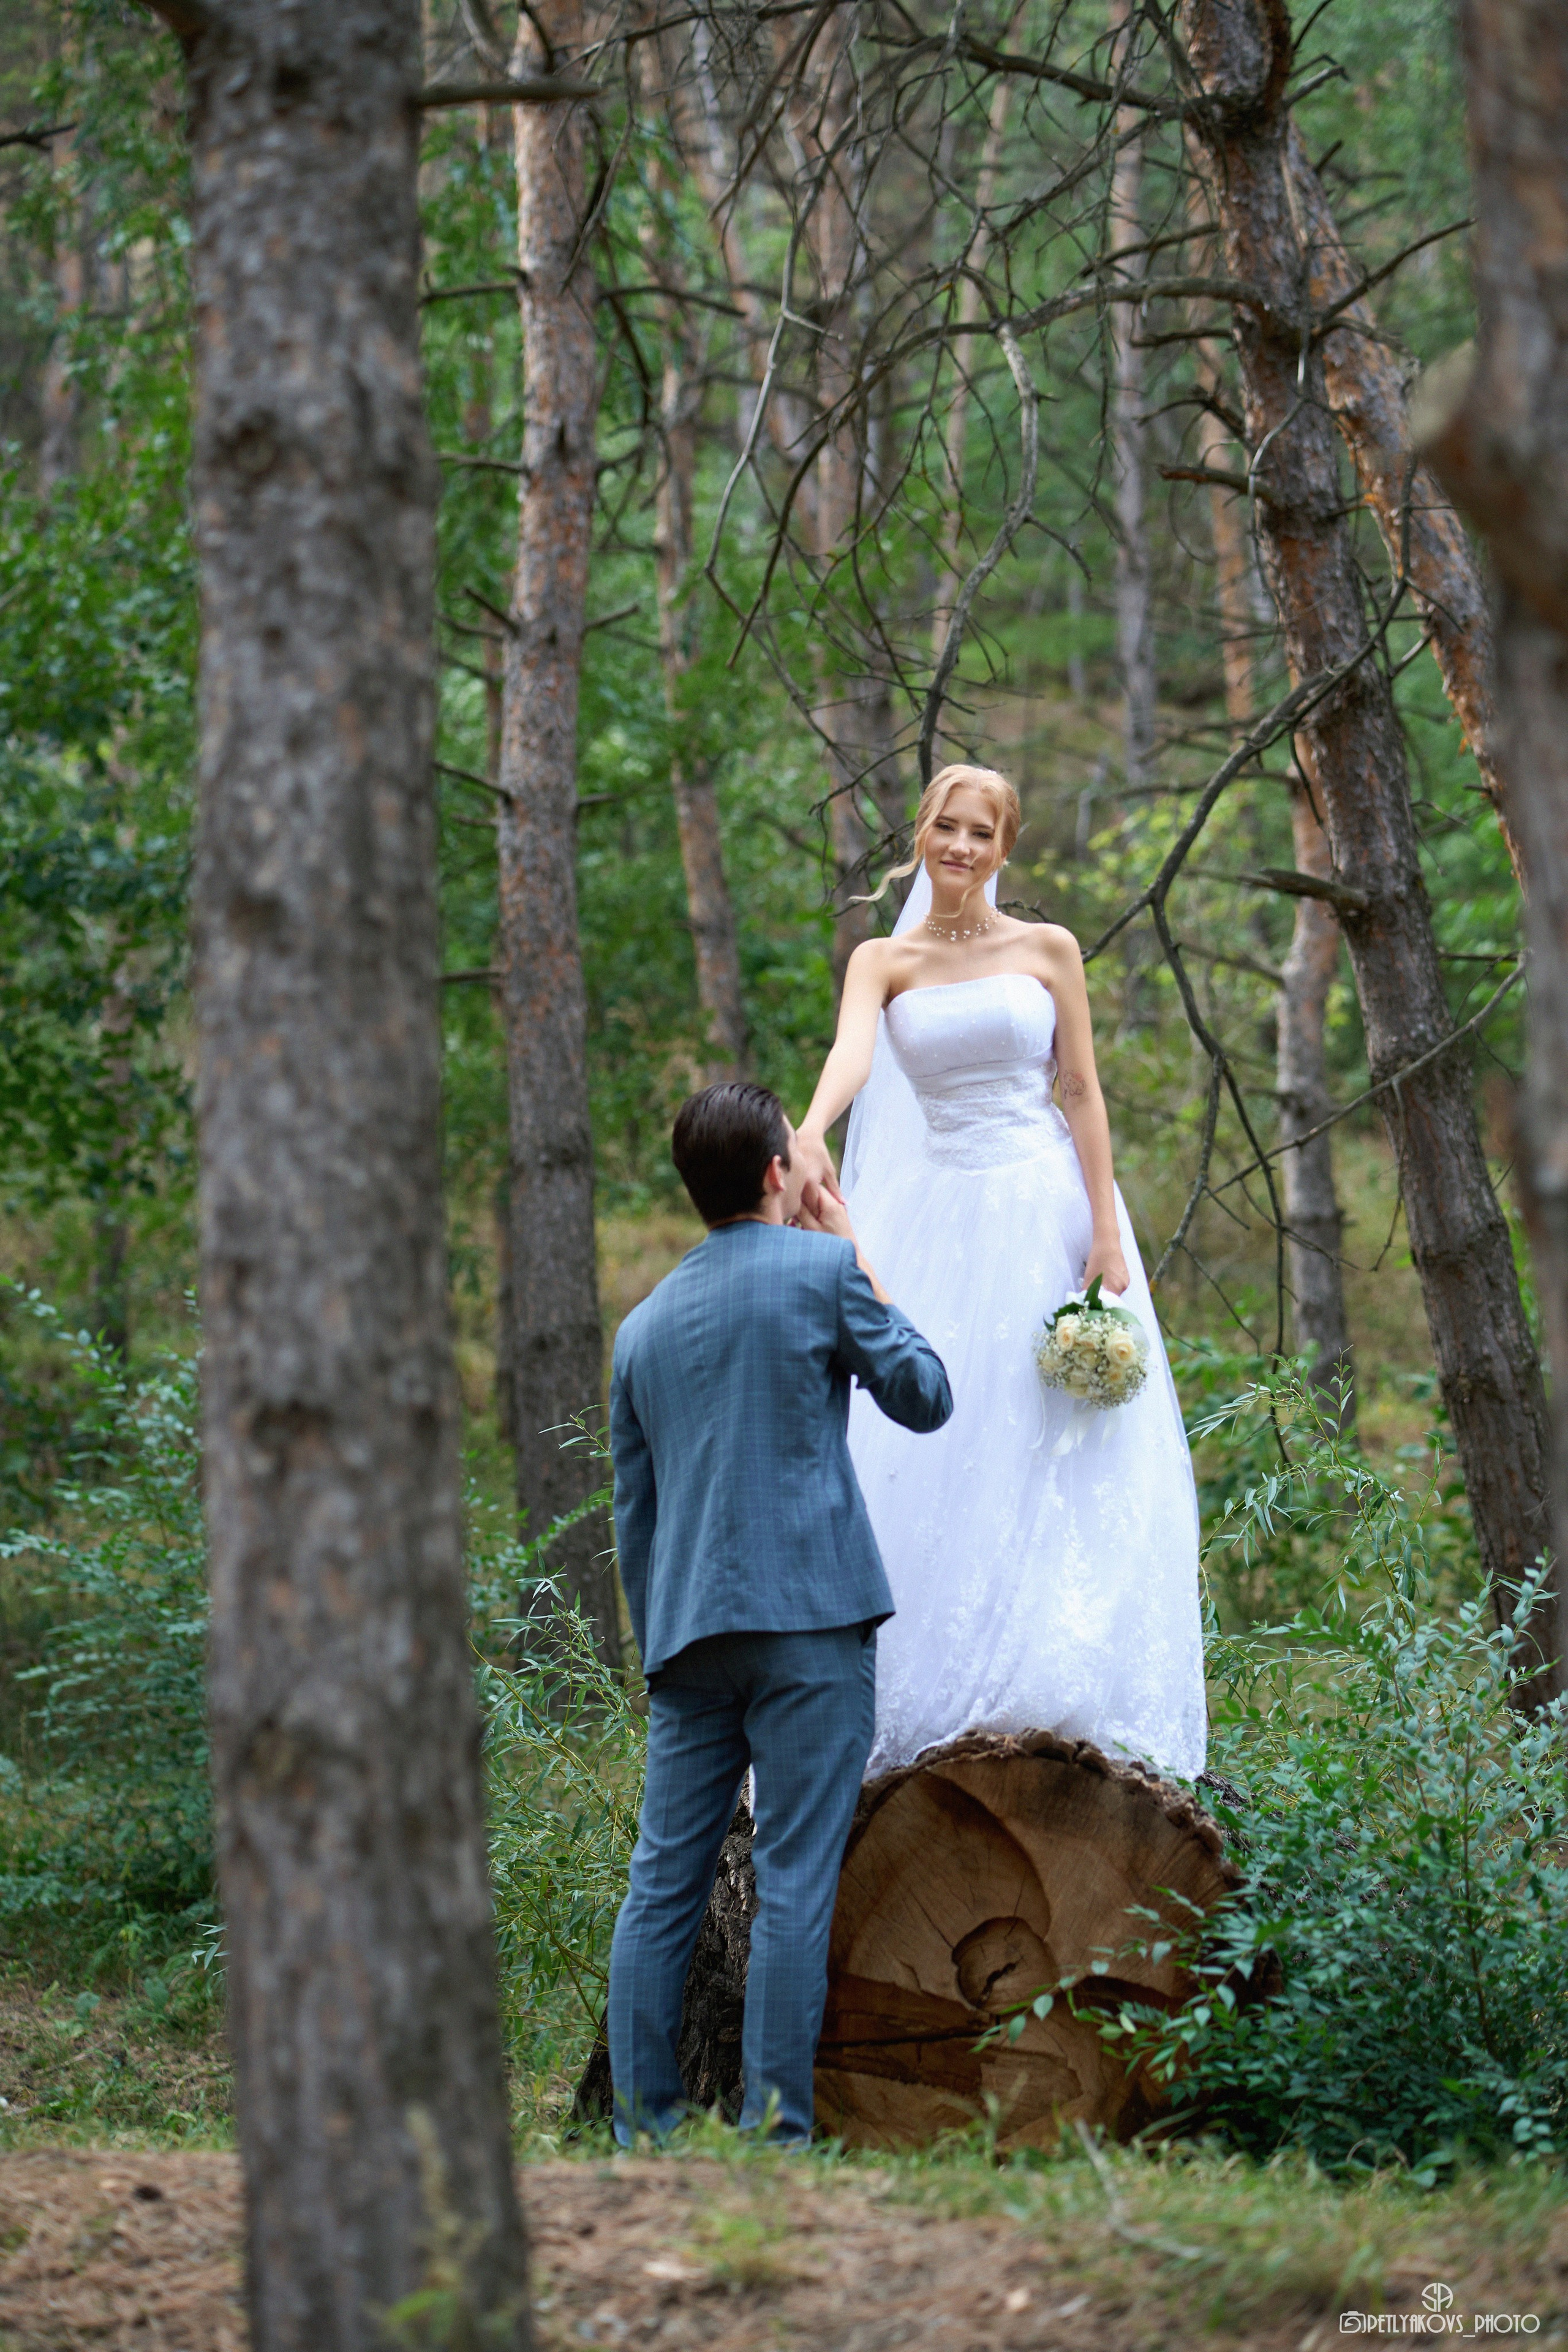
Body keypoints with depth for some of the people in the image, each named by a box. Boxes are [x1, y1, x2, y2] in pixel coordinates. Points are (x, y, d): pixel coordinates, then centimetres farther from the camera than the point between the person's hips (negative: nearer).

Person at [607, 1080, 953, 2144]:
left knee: (664, 1883, 6)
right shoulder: (822, 1269, 0)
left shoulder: (644, 1324, 17)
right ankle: (776, 2123, -6)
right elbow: (925, 1397, 8)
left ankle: (643, 2125, 5)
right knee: (795, 1883, -5)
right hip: (809, 1617, -5)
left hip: (687, 1630, 5)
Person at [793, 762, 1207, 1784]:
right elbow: (851, 1052, -15)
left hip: (1043, 1211, -1)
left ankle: (1057, 1693, -2)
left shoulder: (1047, 951, 5)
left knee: (1053, 1457, -4)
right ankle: (937, 1701, 0)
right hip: (935, 1220, 1)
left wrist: (1107, 1235, -8)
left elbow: (1085, 1093, 2)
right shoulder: (883, 961, 5)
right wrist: (811, 1133, -37)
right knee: (928, 1460, -3)